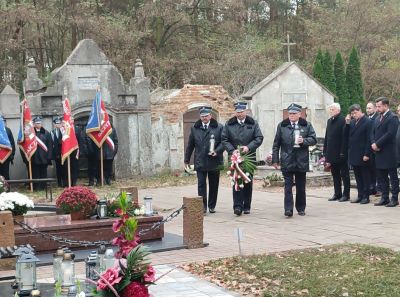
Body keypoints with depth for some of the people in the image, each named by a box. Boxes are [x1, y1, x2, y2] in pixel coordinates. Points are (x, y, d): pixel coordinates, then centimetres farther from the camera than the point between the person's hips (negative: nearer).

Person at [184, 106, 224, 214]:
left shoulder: (218, 127, 2)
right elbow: (190, 145, 12)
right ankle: (202, 206, -3)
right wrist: (187, 160, 12)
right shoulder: (194, 128, 7)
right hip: (200, 162, 0)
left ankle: (212, 206, 20)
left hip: (214, 161, 0)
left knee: (214, 185, 8)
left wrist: (217, 151, -16)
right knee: (201, 184, -4)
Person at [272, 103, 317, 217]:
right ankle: (288, 209, -8)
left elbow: (313, 139, 3)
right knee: (288, 186, -6)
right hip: (287, 161, -1)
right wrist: (275, 160, 3)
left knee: (301, 186, 10)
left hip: (301, 161, 1)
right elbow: (276, 144, 6)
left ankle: (301, 209, 21)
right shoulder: (282, 126, 5)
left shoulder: (307, 125, 5)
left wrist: (303, 141, -16)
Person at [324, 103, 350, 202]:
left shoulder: (343, 120, -11)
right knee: (335, 175, 12)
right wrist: (326, 152, 12)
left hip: (340, 154, -7)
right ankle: (337, 194, 19)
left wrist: (343, 152, -19)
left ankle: (346, 194, 7)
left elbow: (345, 137, -16)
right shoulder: (329, 121, 13)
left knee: (344, 174, 2)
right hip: (332, 154, 8)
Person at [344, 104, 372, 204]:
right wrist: (347, 123, -2)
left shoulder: (368, 122, -9)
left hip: (363, 156, -7)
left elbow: (369, 139, -13)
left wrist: (367, 154, -17)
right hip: (354, 155, 7)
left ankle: (366, 196, 8)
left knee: (365, 176, 3)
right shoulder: (352, 122, 11)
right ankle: (360, 196, 18)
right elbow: (347, 136, 8)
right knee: (358, 177, 11)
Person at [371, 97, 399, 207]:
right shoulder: (378, 118, 16)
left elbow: (390, 134, -19)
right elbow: (373, 133, 14)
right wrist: (373, 144, -5)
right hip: (379, 152, 8)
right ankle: (384, 198, 18)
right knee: (381, 177, 11)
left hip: (389, 153, -8)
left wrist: (377, 144, -16)